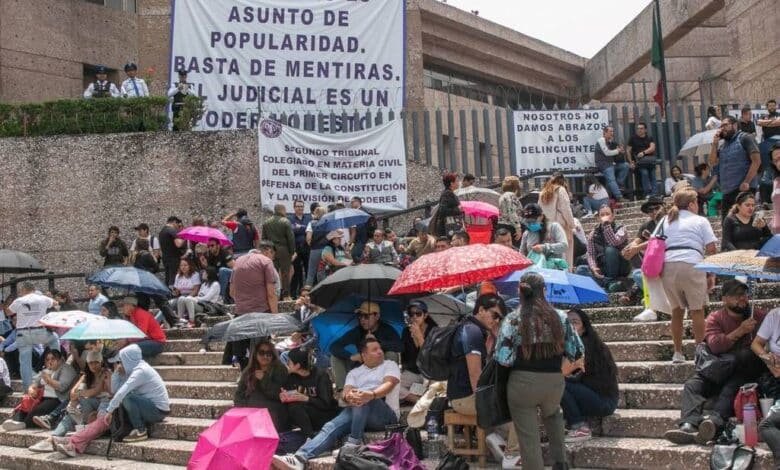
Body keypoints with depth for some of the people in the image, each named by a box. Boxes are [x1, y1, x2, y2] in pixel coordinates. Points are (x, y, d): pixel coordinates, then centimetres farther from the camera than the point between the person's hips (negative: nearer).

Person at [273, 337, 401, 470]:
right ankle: (299, 458, -45)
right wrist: (349, 397, -25)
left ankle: (354, 443, -31)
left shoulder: (390, 365, 13)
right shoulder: (354, 372, 22)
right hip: (356, 411, 3)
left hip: (386, 415, -3)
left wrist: (371, 395, -31)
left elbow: (389, 384, -9)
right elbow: (346, 392, 3)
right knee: (331, 426, -25)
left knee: (365, 399, -35)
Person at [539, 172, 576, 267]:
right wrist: (571, 225, -3)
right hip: (561, 227, -5)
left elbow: (540, 210, 8)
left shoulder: (543, 192, 12)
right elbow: (566, 210, -8)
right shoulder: (560, 190, -3)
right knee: (565, 256, -2)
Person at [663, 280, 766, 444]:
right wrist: (740, 331, -14)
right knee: (692, 385, -23)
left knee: (731, 387, -35)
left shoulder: (759, 316, 10)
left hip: (748, 371, -2)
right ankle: (689, 425, -44)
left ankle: (714, 421, -57)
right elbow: (715, 345, -7)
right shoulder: (715, 318, 10)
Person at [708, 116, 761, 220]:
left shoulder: (745, 138, -3)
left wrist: (746, 182, -18)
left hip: (743, 189, -7)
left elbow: (756, 161, -11)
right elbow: (712, 162, 10)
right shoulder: (721, 144, 16)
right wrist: (714, 143, 1)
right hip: (727, 191, 7)